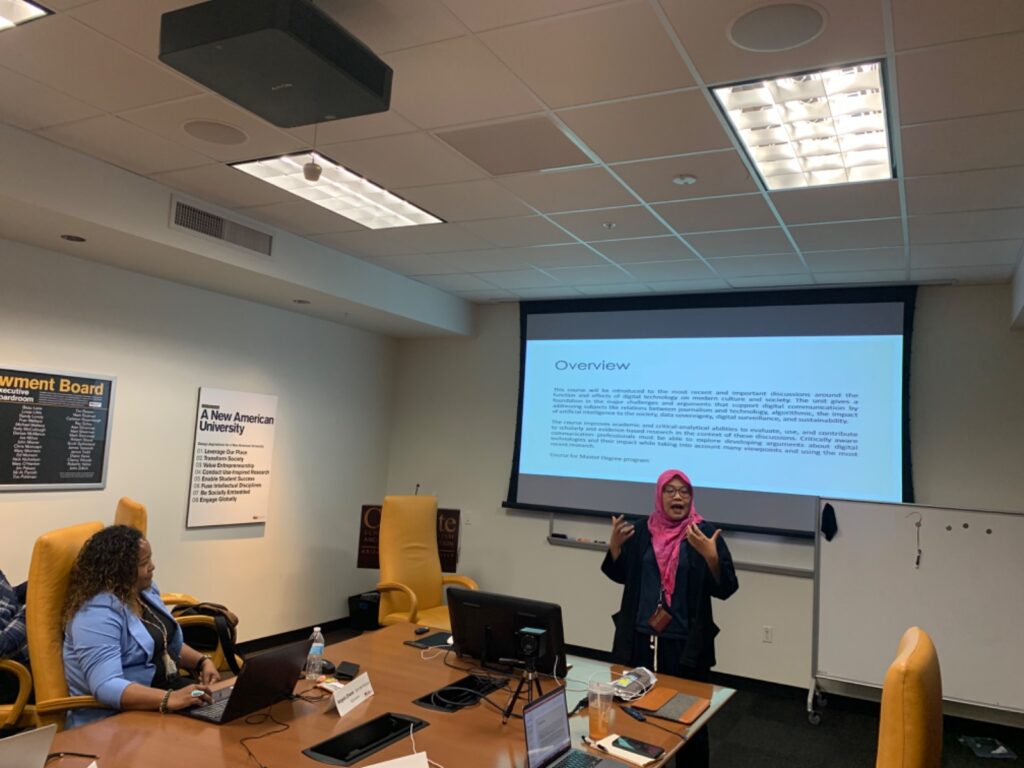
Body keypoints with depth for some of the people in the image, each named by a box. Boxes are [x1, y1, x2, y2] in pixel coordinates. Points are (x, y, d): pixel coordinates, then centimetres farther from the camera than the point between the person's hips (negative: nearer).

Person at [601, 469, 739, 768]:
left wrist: (711, 556, -26)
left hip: (686, 643, -3)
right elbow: (621, 575, 11)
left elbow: (725, 588, -10)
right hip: (641, 638, 3)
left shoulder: (705, 533, -6)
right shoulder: (642, 531, 3)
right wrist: (614, 545, -6)